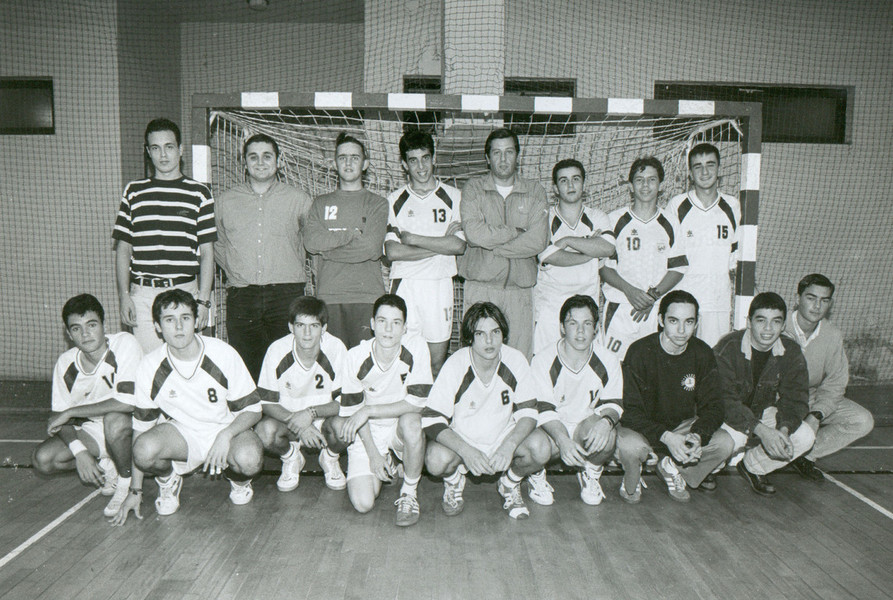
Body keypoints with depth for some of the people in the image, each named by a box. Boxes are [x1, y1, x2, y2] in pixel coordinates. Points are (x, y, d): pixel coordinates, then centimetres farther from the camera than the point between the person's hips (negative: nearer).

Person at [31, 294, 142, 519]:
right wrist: (79, 451, -21)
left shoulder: (124, 344, -23)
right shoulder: (65, 363, -8)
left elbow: (129, 401, -32)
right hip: (92, 432, 5)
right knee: (43, 459, -16)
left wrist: (71, 412, -23)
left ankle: (127, 483, -10)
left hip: (131, 424, -5)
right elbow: (58, 418, -2)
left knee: (114, 420, -37)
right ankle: (106, 467, 8)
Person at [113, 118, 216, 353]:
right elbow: (123, 249, 11)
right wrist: (124, 296, 2)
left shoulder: (199, 193, 6)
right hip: (143, 294, 1)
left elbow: (206, 252, 3)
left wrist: (203, 300, -4)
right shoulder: (134, 191, 10)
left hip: (185, 292, -1)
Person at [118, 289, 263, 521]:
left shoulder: (223, 354, -17)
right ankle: (168, 481, 6)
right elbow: (141, 424, -2)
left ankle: (238, 478, 6)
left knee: (250, 460, -34)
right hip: (181, 432, 2)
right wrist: (136, 490, 1)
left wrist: (226, 435, -30)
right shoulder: (149, 366, -11)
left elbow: (252, 409, -8)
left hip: (228, 429, -1)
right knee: (144, 449, -31)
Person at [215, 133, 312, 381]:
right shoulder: (225, 201, 12)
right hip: (241, 298, 2)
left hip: (286, 295, -1)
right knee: (245, 371, 1)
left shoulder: (299, 199, 8)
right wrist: (236, 270, 13)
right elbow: (217, 244, 24)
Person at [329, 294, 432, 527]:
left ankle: (409, 492, -11)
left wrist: (368, 410, -22)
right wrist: (373, 454, -10)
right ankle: (384, 464, 21)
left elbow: (416, 403, -18)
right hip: (367, 432, 1)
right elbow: (353, 410, -5)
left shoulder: (416, 347, -17)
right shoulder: (356, 357, -15)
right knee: (363, 503, -14)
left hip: (401, 427, -1)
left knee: (411, 422, -37)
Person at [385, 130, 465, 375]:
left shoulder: (453, 197, 7)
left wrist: (413, 238, -6)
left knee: (437, 362, 5)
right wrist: (440, 244, -7)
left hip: (440, 284, 0)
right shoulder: (395, 200, 6)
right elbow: (392, 252, -6)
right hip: (405, 284, 0)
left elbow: (459, 245, -5)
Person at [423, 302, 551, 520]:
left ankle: (510, 484, 8)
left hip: (504, 435, 2)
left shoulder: (516, 361, -14)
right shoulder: (455, 365, -20)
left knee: (540, 448, -26)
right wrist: (466, 451, -34)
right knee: (437, 460, -33)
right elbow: (432, 420, -20)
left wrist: (508, 446, -28)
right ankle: (454, 480, 6)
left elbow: (528, 412, -9)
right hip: (460, 438, -2)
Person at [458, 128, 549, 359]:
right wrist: (517, 232, -5)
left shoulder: (535, 192, 9)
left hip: (520, 288, 1)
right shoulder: (473, 188, 6)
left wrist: (491, 244, -7)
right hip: (480, 286, -1)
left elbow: (538, 242, -6)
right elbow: (474, 233, -11)